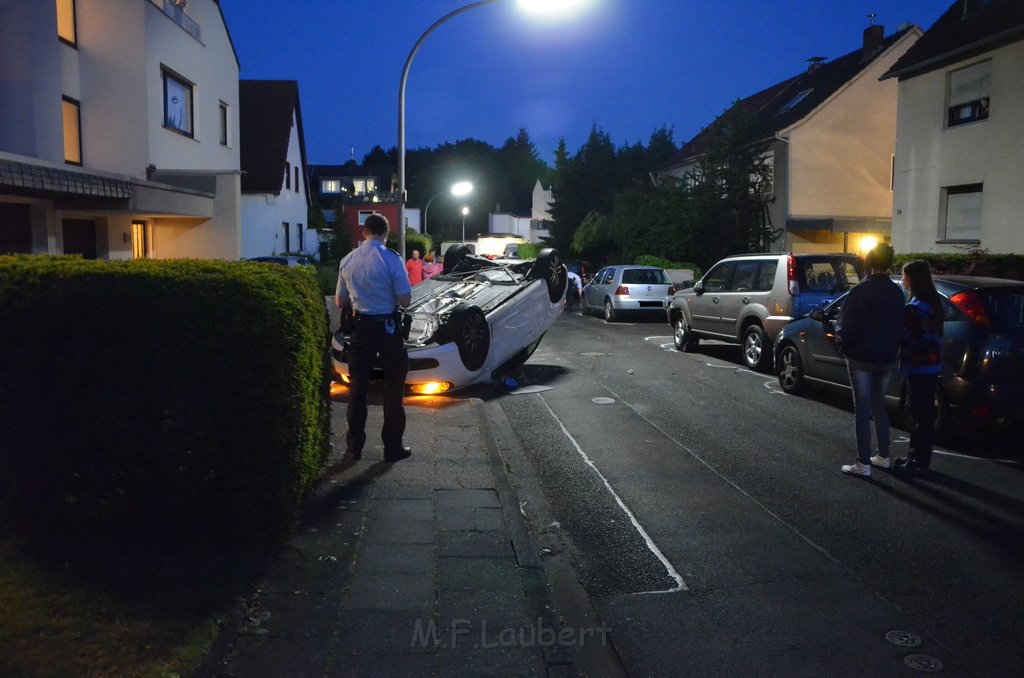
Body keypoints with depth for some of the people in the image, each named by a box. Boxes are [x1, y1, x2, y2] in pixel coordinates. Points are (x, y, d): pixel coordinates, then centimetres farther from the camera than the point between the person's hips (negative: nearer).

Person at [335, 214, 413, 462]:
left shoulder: (347, 261, 1)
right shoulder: (391, 258, -13)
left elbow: (339, 302, 9)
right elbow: (404, 300, -14)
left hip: (361, 327, 4)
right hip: (388, 327, -3)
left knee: (357, 386, 12)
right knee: (393, 385, 8)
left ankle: (354, 445, 18)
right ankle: (392, 446, 11)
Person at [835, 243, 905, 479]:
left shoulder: (862, 289, -15)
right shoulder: (896, 291, 6)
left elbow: (845, 324, -14)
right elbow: (899, 325, 11)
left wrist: (845, 345, 4)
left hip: (861, 357, -6)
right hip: (887, 358, 6)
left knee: (862, 410, -2)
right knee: (878, 405, 20)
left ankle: (863, 464, -1)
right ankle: (883, 456, 27)